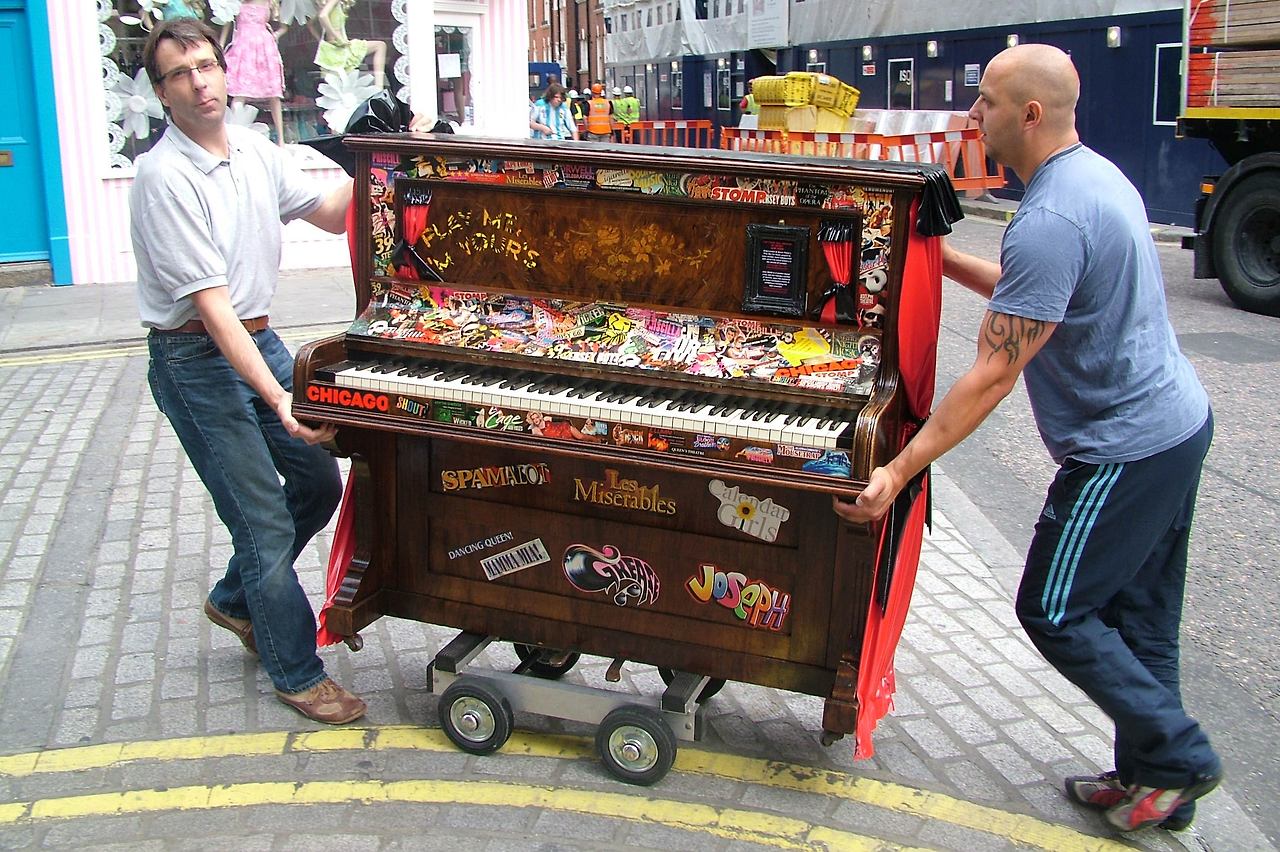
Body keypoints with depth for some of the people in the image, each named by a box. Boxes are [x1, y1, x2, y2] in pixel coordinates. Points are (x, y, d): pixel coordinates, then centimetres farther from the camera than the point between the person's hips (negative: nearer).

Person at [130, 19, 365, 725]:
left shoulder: (252, 150, 3)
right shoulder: (165, 177, -21)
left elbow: (330, 214, 16)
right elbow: (211, 304, -27)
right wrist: (280, 402, -34)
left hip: (258, 339, 8)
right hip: (198, 359, -8)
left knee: (318, 482, 16)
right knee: (266, 524, -3)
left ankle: (236, 600, 38)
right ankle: (297, 674, 16)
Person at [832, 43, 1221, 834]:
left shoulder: (1051, 221, -26)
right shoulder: (1098, 175, 7)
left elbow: (992, 376, -27)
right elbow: (1034, 294, 19)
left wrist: (898, 471, -24)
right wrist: (943, 259, 15)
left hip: (1125, 448, -10)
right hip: (1175, 421, 10)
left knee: (1055, 611, 3)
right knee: (1139, 611, 17)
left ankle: (1179, 757, 15)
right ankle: (1151, 777, 30)